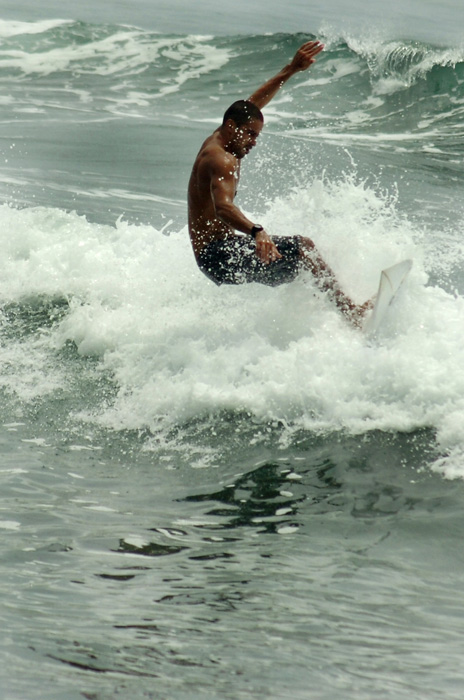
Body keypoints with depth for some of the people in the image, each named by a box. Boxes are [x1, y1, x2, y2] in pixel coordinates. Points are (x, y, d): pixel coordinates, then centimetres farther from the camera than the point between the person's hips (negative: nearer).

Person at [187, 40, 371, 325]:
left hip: (212, 255, 12)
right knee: (302, 246, -20)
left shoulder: (217, 142, 13)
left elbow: (253, 104, 26)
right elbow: (222, 208, -38)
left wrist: (292, 69, 25)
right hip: (219, 255, -12)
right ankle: (349, 311, -27)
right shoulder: (222, 161, -19)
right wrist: (256, 232, -56)